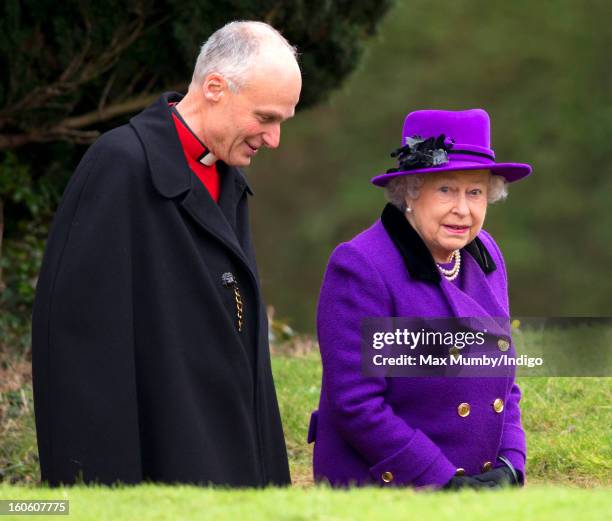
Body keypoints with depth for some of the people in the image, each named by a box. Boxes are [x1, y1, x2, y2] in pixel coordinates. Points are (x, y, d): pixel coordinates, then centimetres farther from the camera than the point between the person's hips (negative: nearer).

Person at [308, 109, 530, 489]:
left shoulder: (485, 257, 7)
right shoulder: (361, 268, -14)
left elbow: (503, 381, 13)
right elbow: (356, 406, -18)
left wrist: (509, 467, -2)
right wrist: (445, 482, -17)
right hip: (380, 487, -6)